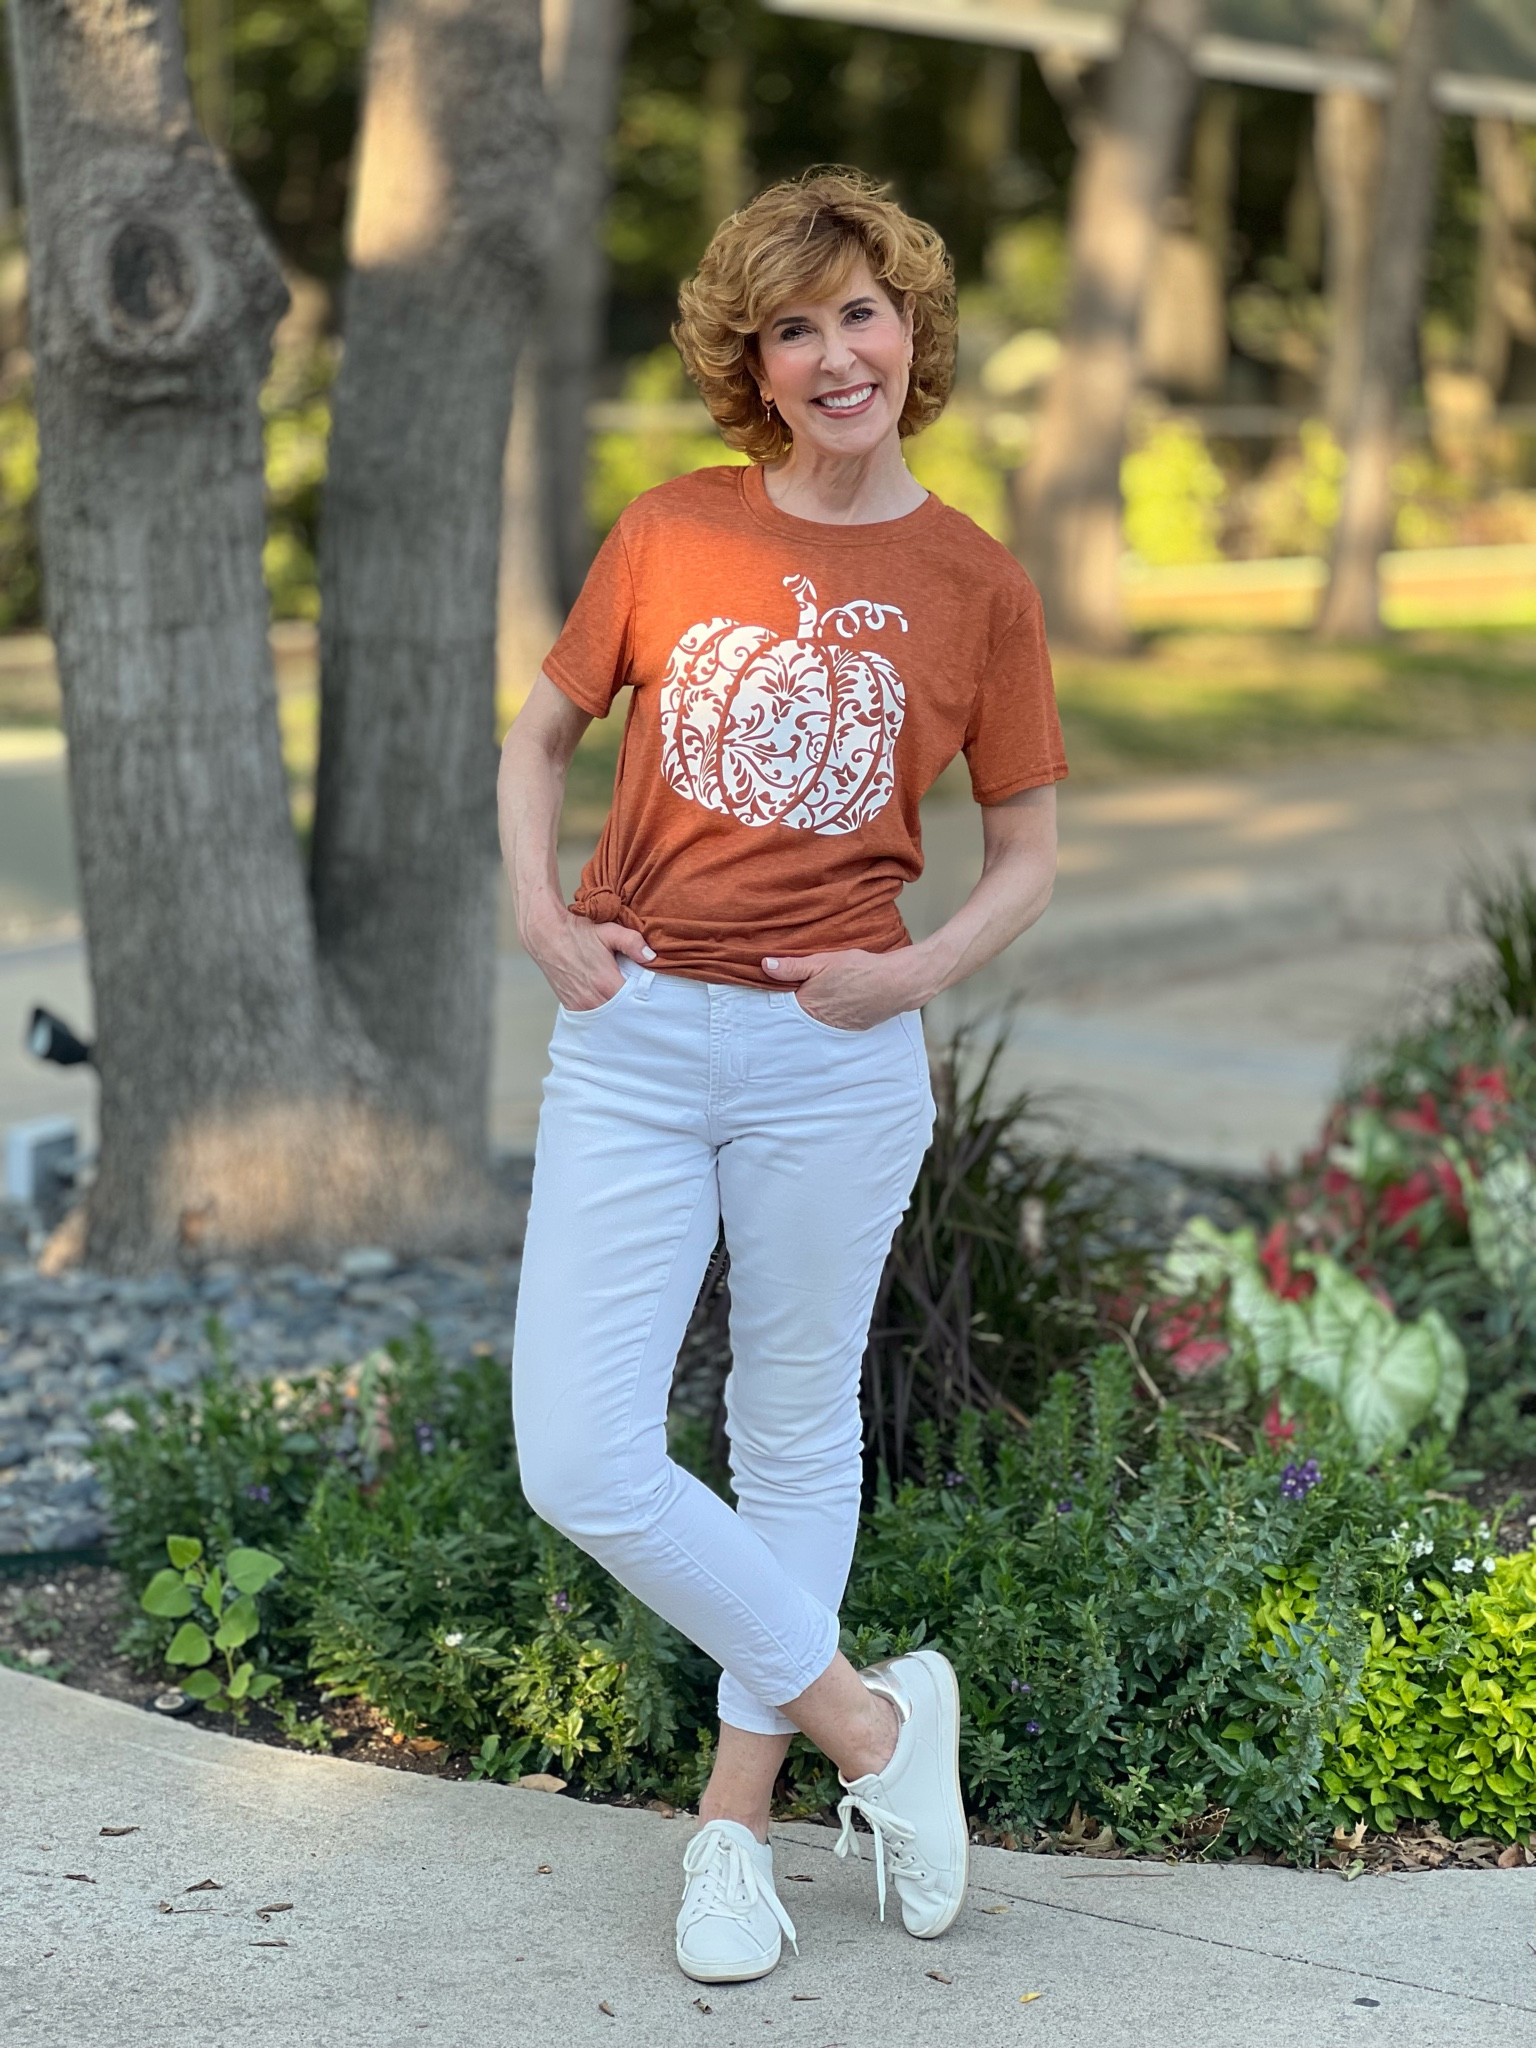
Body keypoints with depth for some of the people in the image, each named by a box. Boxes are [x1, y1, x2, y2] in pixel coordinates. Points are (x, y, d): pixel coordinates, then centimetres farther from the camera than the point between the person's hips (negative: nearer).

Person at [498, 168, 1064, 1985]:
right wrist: (539, 913, -3)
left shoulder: (976, 585, -1)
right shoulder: (671, 532, 2)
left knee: (797, 1434, 12)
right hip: (631, 1035, 1)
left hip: (835, 1056, -1)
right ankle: (869, 1721, 13)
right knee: (580, 1462, -5)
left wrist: (922, 971, -11)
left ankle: (737, 1814, 29)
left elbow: (1028, 851, 7)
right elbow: (539, 736, 13)